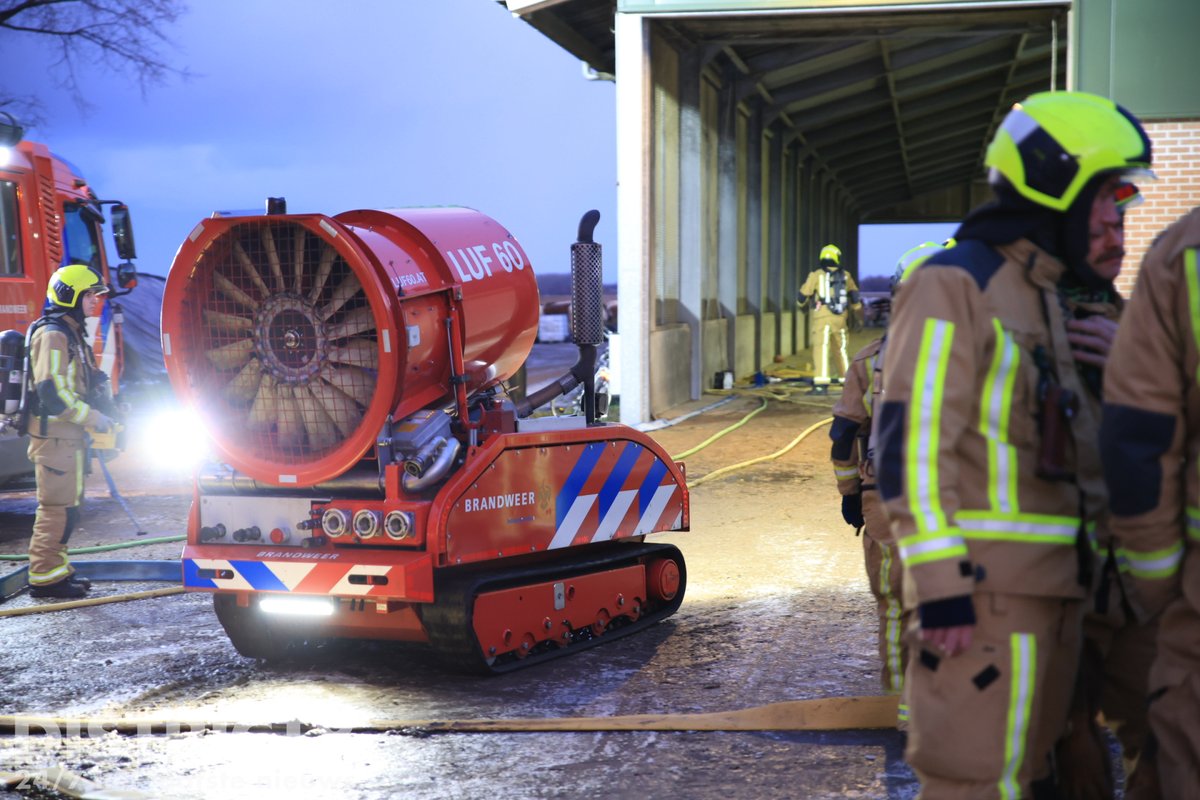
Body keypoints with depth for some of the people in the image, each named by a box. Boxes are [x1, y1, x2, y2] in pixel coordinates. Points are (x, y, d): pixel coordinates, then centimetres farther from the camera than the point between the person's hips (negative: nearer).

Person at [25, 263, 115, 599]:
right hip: (54, 435, -10)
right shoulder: (52, 335, -15)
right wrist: (94, 419, -18)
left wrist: (108, 406, 14)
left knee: (65, 506, 15)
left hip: (67, 436, 10)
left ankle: (56, 570, 22)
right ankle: (44, 577, -4)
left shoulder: (71, 333, 18)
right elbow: (52, 392, -23)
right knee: (57, 507, -8)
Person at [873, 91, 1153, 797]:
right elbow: (912, 441, -18)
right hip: (986, 588, -10)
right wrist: (939, 585, -23)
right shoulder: (954, 285, -10)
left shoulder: (1046, 297, 20)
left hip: (1051, 582, 10)